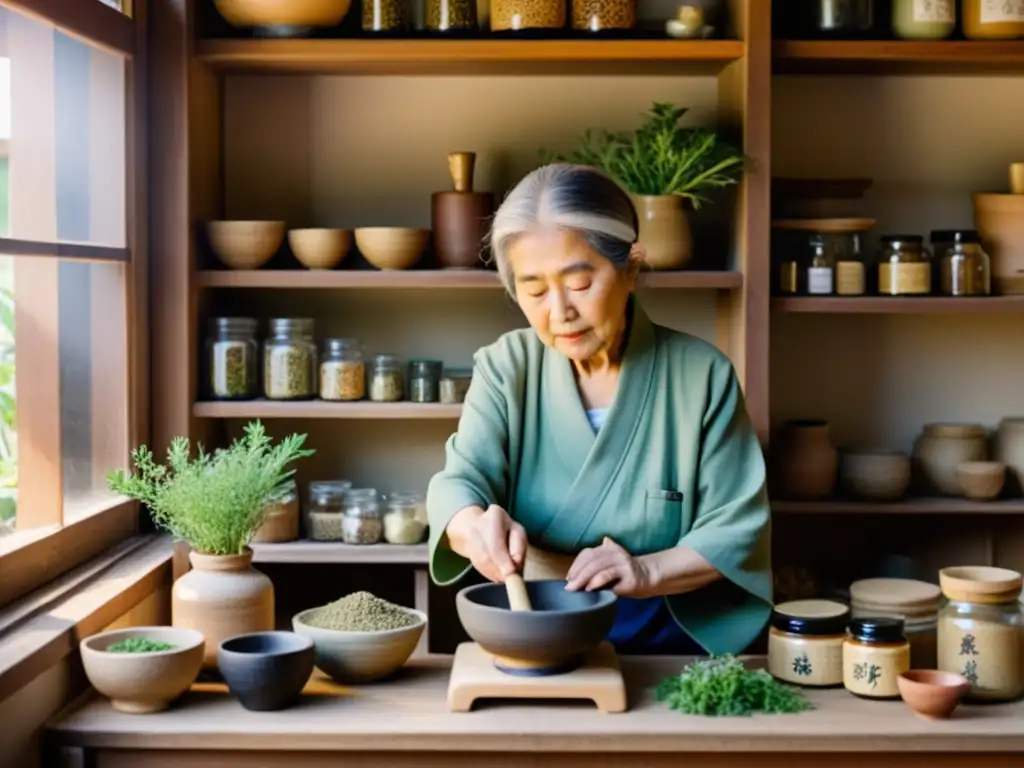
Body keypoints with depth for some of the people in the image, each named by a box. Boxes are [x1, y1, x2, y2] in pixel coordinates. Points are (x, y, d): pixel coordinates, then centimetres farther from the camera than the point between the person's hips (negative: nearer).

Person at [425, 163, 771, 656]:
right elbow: (461, 480, -11)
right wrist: (478, 527, -34)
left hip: (664, 644, -3)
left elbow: (737, 529, -3)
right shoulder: (506, 368, 2)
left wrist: (647, 571, -21)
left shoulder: (702, 374, -3)